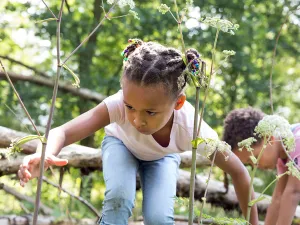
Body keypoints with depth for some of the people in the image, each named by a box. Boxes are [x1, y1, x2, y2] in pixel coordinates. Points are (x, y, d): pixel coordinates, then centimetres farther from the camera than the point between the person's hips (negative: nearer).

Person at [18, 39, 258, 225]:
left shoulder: (193, 130, -41)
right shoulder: (118, 105, -44)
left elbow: (239, 173, -28)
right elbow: (63, 132, -50)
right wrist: (45, 155, -74)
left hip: (162, 156, 1)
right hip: (122, 144, -1)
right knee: (119, 197, -31)